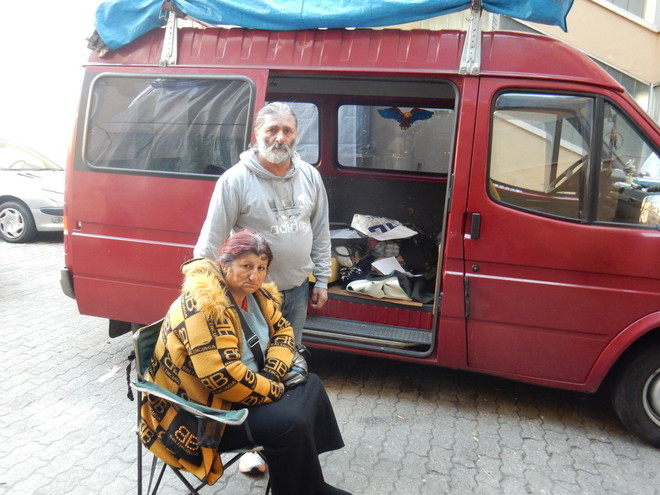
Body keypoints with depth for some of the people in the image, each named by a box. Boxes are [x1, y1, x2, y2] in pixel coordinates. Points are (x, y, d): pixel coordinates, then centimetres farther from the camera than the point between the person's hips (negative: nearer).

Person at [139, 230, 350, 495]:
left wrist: (272, 375, -9)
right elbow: (223, 376, -35)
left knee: (311, 386, 6)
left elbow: (282, 330, 9)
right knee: (289, 423, -23)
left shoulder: (254, 293, -1)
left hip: (243, 388, 10)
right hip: (201, 409, -9)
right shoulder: (206, 304, -29)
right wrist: (274, 391, -20)